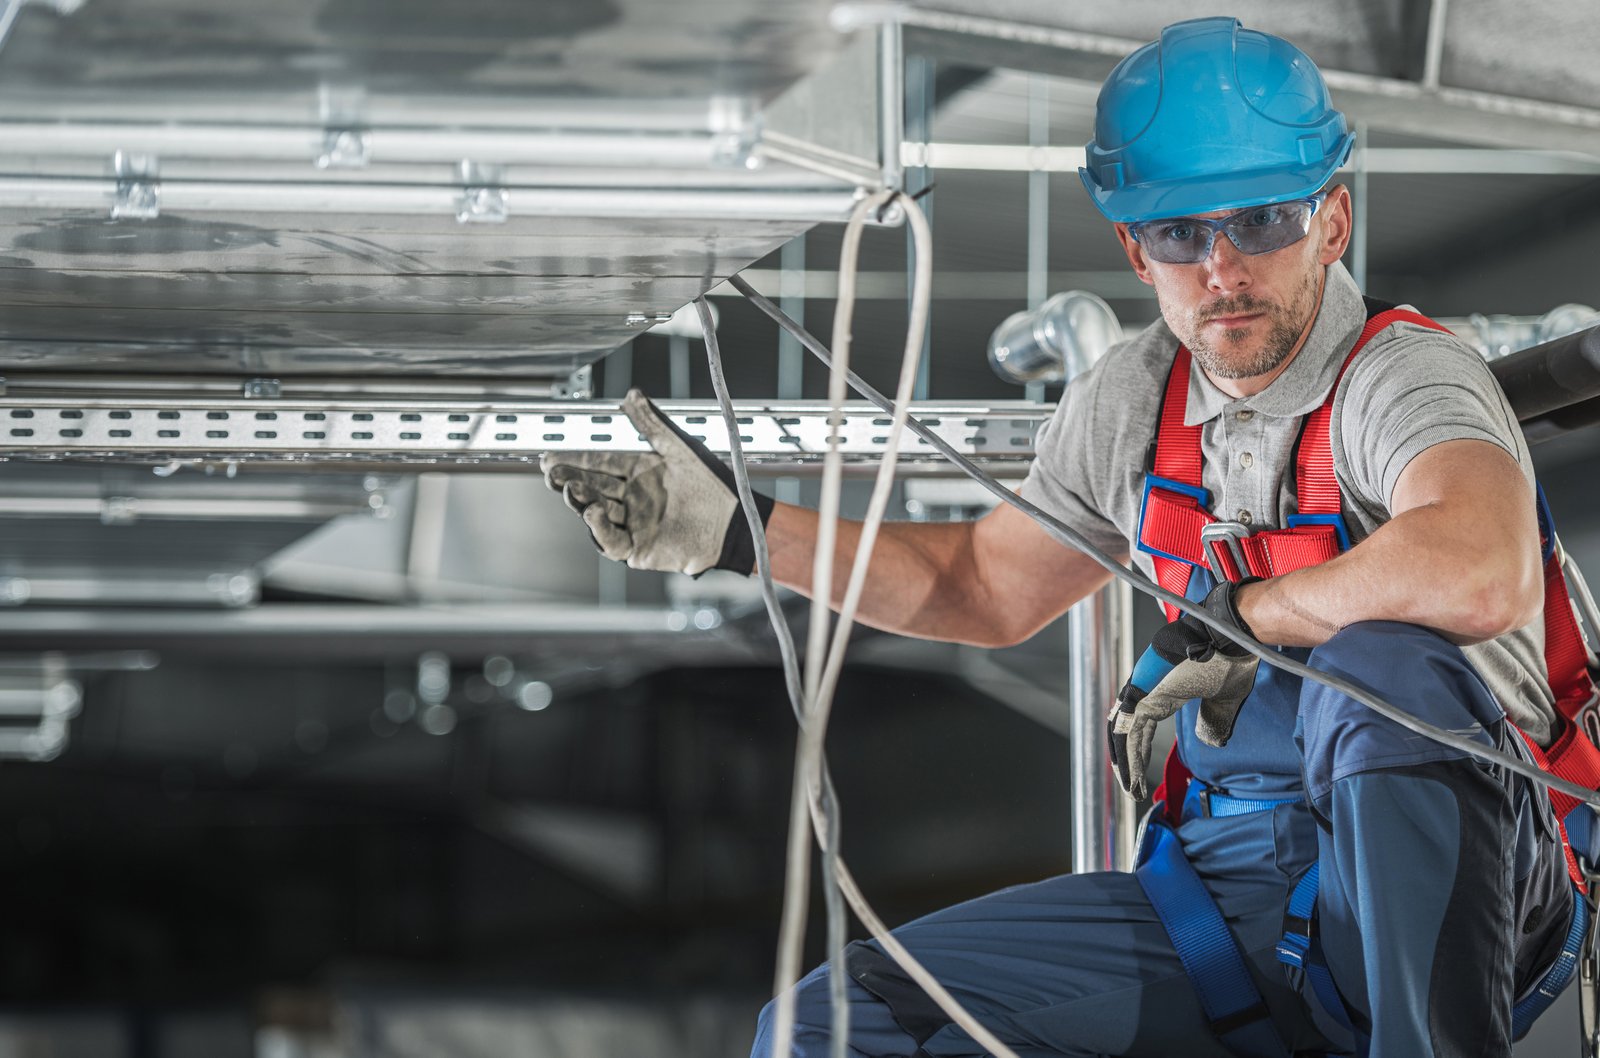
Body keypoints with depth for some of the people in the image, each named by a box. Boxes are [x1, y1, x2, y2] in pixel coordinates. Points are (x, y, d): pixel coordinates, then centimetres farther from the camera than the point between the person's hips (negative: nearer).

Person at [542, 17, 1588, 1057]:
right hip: (1227, 886, 6)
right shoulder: (1132, 400, 7)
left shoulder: (1406, 376, -16)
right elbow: (984, 584, 25)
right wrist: (743, 530, 16)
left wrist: (1236, 619, -24)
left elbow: (1484, 575, -39)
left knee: (1384, 662, -39)